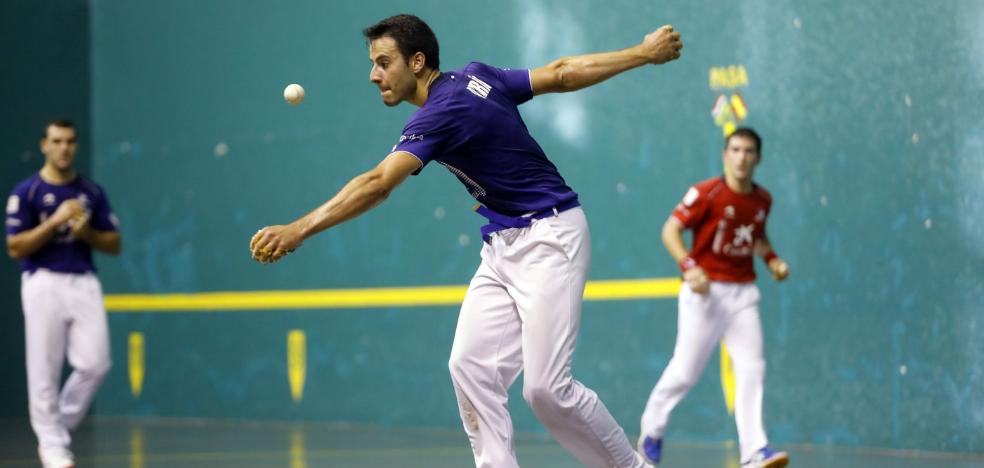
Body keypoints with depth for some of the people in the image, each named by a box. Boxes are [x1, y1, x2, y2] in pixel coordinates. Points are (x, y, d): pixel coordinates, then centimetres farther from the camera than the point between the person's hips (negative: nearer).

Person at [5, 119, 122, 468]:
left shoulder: (91, 192, 11)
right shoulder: (26, 192, 0)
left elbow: (114, 244, 13)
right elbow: (15, 248, -6)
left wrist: (86, 232, -6)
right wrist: (55, 221, -15)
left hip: (85, 283, 3)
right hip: (44, 283, -3)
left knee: (94, 364, -6)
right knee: (45, 370, -2)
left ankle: (61, 427, 14)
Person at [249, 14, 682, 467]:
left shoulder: (441, 114, -21)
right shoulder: (476, 75, 4)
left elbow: (376, 185, -33)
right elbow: (562, 73, 9)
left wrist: (298, 230, -40)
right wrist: (645, 53, 19)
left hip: (549, 239, -10)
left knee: (546, 388, -13)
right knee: (470, 367, -3)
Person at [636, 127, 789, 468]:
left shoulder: (762, 199, 7)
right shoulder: (706, 193, -11)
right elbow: (670, 230, -12)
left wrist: (773, 260, 7)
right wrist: (689, 267, -25)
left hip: (743, 293, 5)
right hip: (705, 290, -5)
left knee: (751, 369, -7)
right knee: (686, 370, 0)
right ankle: (652, 427, 25)